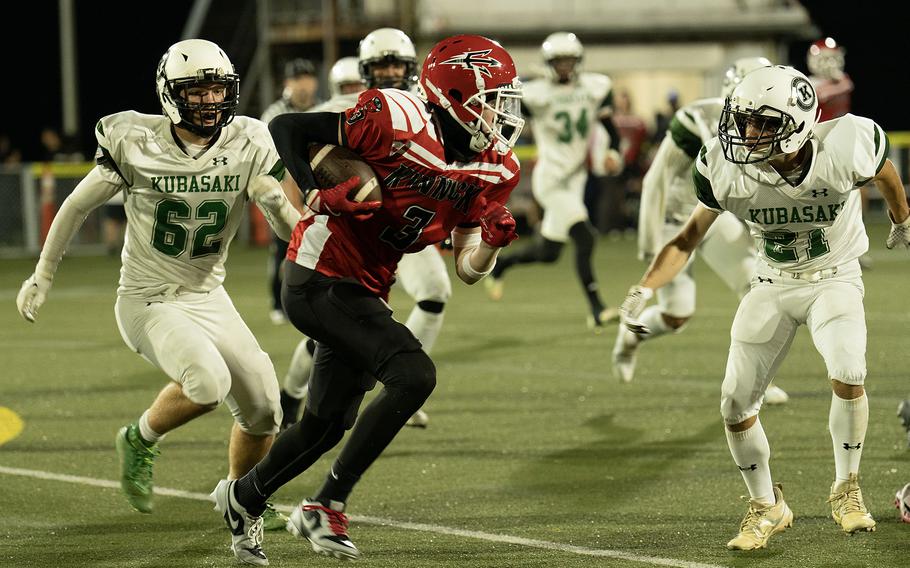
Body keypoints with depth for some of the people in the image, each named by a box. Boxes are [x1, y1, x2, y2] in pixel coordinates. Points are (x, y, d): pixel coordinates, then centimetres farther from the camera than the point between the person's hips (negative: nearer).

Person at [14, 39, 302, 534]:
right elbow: (78, 206, -1)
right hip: (148, 302, -5)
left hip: (208, 298, 5)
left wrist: (275, 201, -27)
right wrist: (43, 275, 6)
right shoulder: (137, 144, -15)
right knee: (209, 382, -29)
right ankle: (140, 440, 0)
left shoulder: (248, 145, -7)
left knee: (263, 408, 3)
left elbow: (292, 228, -4)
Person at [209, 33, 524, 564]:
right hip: (322, 277, -9)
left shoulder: (490, 170, 1)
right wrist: (318, 194, -23)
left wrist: (493, 240, -16)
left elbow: (468, 269, 4)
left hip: (365, 290, 9)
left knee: (326, 426, 17)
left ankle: (244, 496, 44)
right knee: (414, 375, -22)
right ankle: (326, 508, -13)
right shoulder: (394, 121, -20)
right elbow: (285, 128, -12)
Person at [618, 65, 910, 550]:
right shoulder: (725, 168, -21)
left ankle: (846, 491, -2)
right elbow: (687, 240, -9)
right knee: (736, 405, -2)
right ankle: (767, 507, 23)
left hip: (834, 278, -2)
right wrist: (643, 290, -23)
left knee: (847, 376, -27)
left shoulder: (845, 147, -26)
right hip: (772, 286, 3)